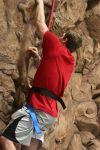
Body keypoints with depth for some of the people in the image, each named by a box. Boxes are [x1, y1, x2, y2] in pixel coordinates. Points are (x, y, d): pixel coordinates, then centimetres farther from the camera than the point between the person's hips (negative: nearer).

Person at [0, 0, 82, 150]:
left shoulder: (56, 47, -4)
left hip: (38, 110, -9)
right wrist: (37, 58, 27)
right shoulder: (70, 61, 18)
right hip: (50, 114, 9)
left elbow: (40, 23, 5)